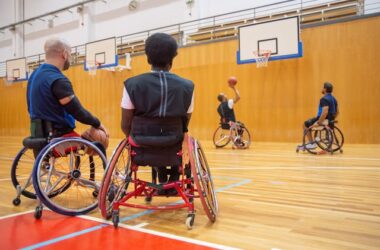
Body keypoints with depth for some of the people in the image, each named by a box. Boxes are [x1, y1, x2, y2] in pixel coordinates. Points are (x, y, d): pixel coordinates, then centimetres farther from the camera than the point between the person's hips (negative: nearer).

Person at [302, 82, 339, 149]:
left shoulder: (324, 99, -19)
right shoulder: (333, 99, 12)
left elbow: (325, 112, -31)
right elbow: (337, 112, 18)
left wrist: (318, 123, -25)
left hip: (324, 120, -10)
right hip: (329, 121, 10)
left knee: (306, 124, 8)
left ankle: (312, 143, 6)